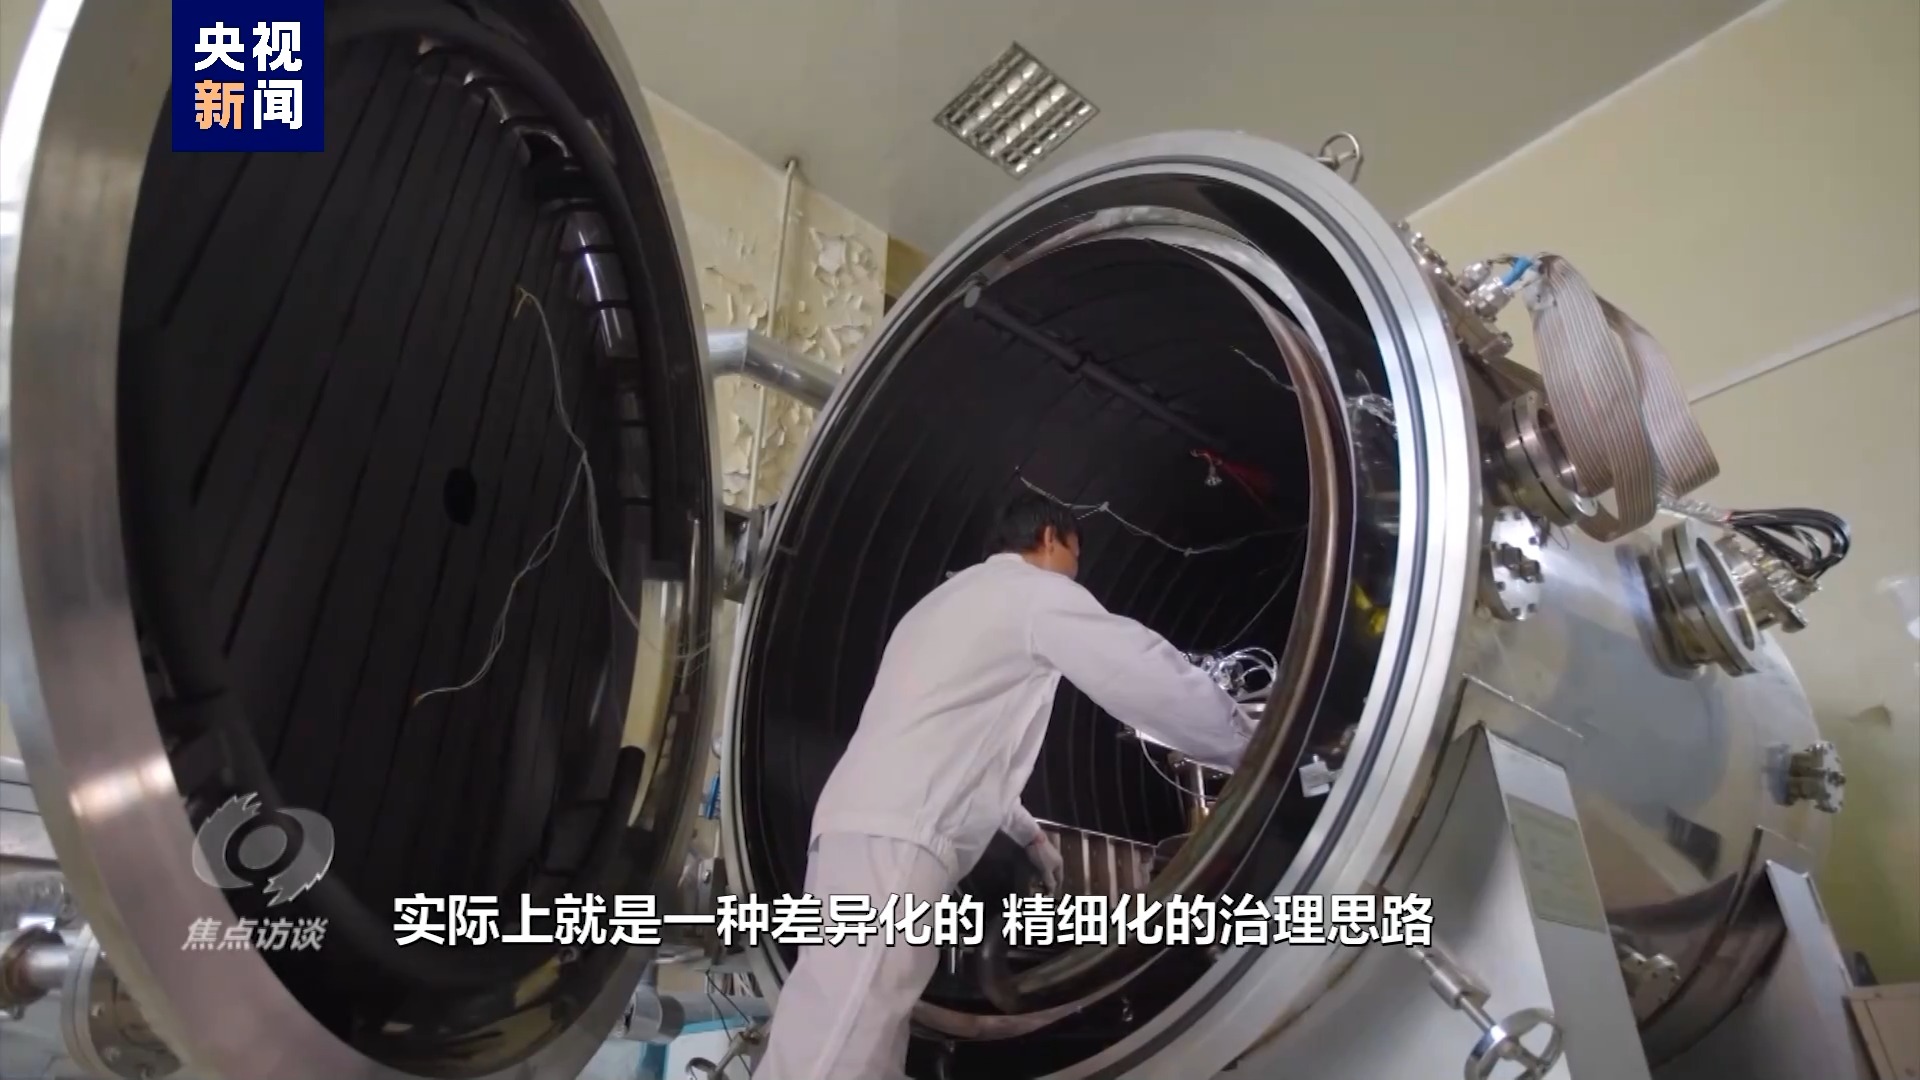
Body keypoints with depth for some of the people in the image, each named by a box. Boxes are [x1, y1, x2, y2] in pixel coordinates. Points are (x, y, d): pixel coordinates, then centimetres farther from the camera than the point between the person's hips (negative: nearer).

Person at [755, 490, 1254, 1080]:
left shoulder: (951, 602, 33)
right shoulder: (1037, 591, 4)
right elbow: (1151, 676, -1)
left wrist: (1030, 833, 43)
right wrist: (1246, 750, 15)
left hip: (864, 832, 10)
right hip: (891, 844, -10)